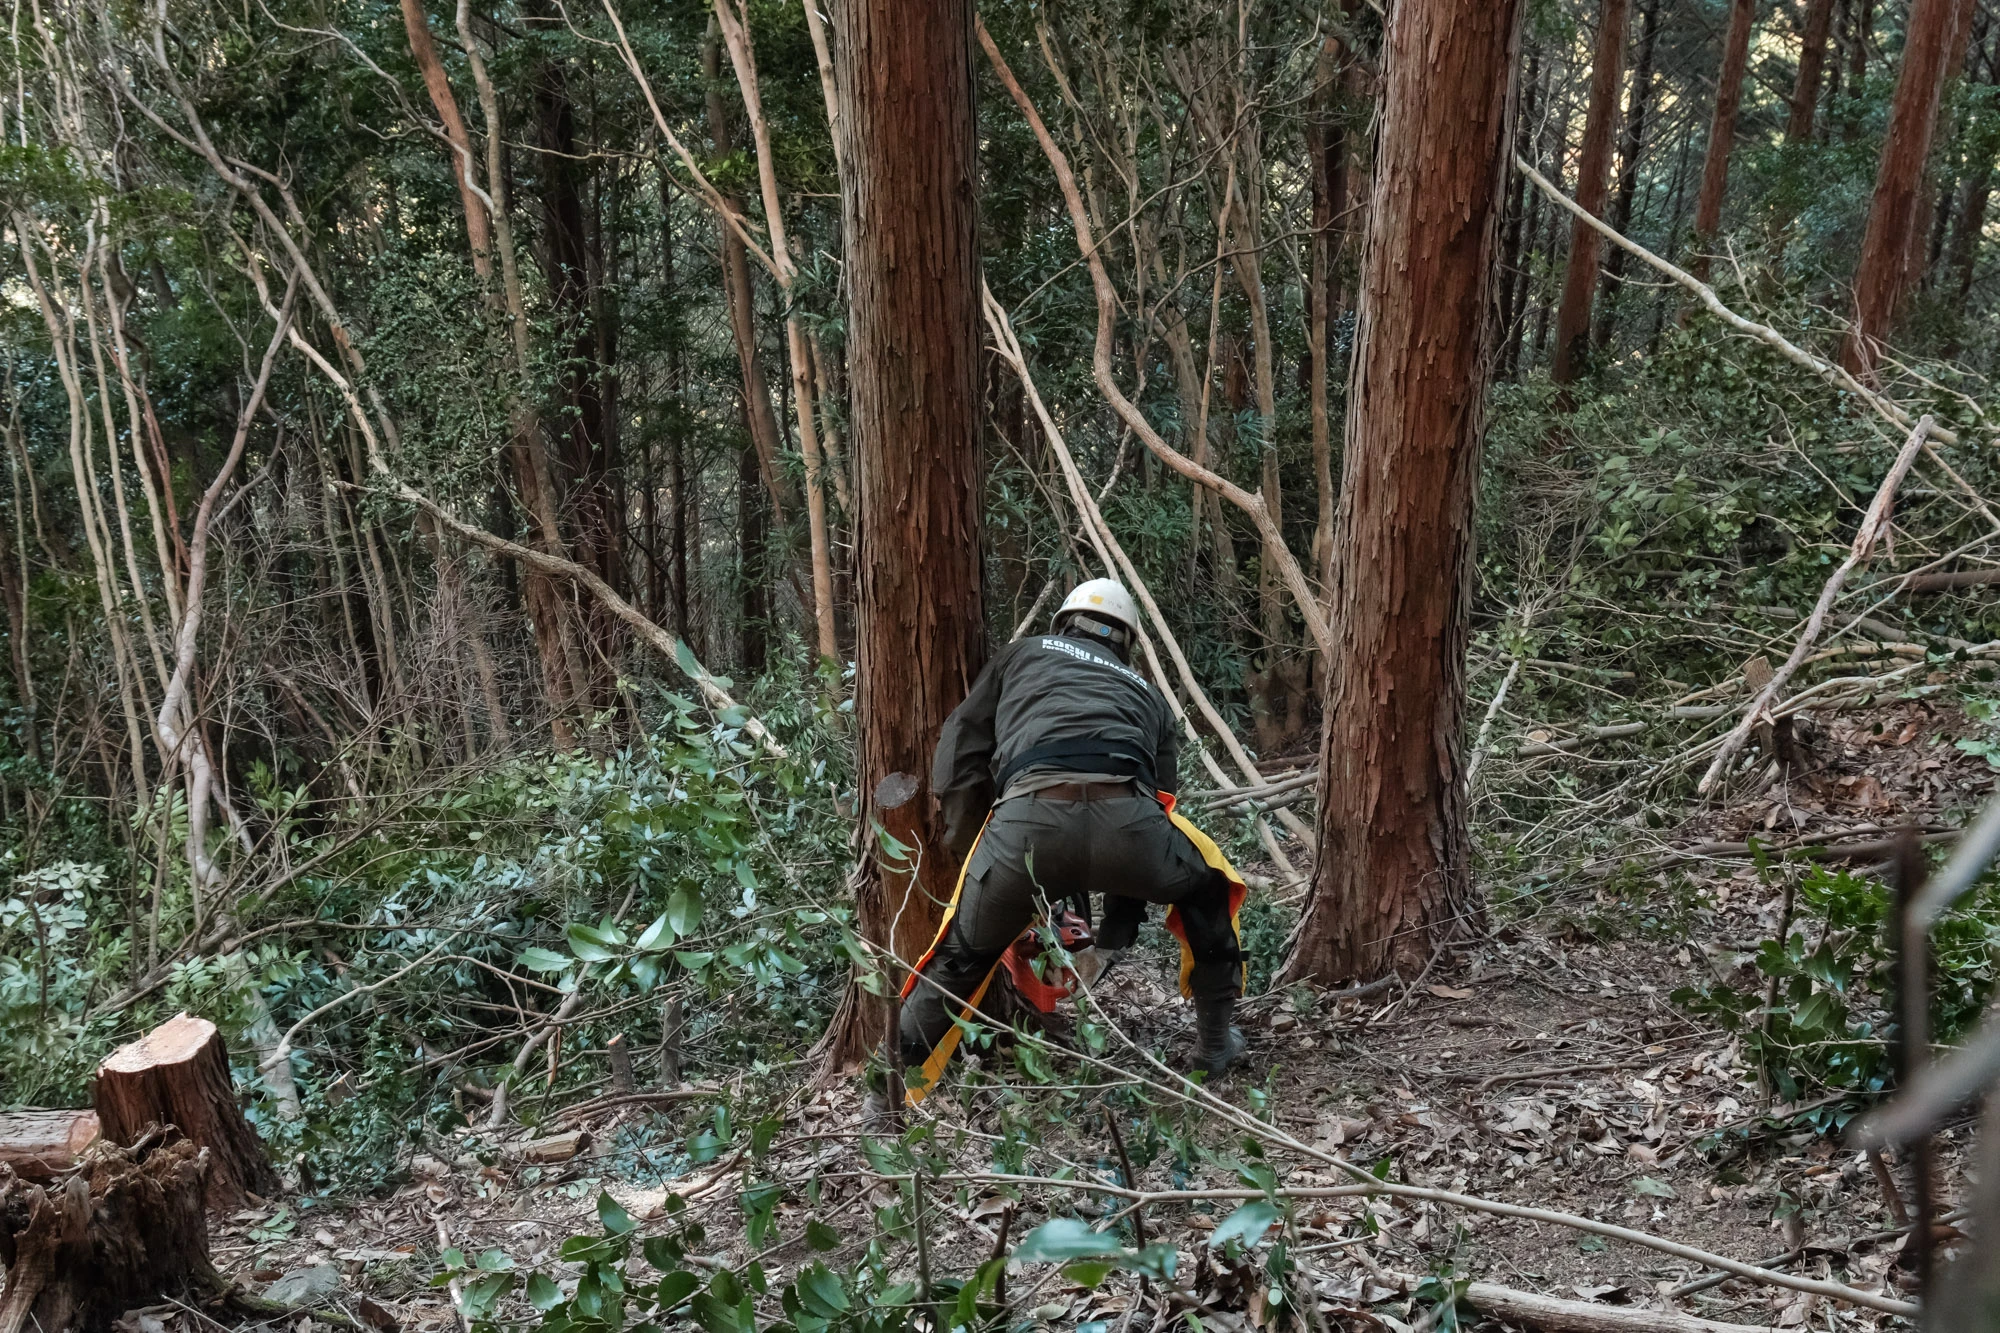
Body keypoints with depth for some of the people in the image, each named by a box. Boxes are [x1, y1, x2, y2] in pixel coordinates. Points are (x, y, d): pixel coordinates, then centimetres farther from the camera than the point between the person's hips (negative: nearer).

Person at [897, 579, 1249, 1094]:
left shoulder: (1024, 654, 34)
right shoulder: (1146, 694, 38)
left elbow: (959, 759, 22)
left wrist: (971, 854, 32)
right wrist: (1117, 928, 45)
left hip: (1028, 817, -1)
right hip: (1126, 816, 1)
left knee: (963, 956, 23)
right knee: (1206, 890, 34)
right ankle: (1217, 1043, 39)